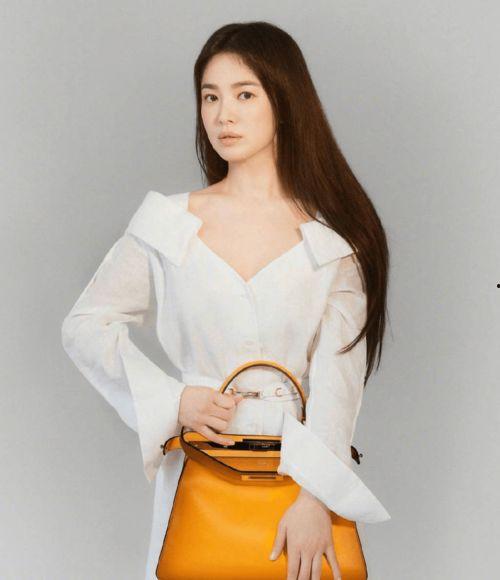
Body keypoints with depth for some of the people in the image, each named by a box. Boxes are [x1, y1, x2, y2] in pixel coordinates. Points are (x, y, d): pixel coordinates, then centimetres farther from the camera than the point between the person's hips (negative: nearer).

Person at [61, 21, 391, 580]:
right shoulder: (168, 222, 1)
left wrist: (313, 498, -20)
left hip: (303, 466, -1)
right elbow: (86, 326, 4)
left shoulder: (334, 234, -2)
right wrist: (171, 401, -8)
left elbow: (339, 372, -10)